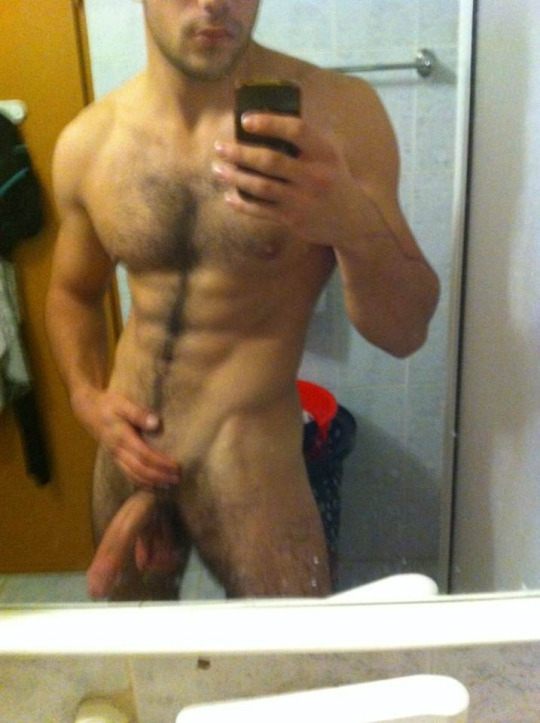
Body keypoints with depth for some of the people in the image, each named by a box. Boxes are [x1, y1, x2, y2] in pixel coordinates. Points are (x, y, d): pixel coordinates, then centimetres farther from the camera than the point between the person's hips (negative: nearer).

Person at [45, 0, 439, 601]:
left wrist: (355, 225, -32)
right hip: (126, 449, 4)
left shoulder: (338, 111, -13)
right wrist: (86, 397, -4)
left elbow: (404, 333, -13)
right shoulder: (87, 143, -3)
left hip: (249, 457, -3)